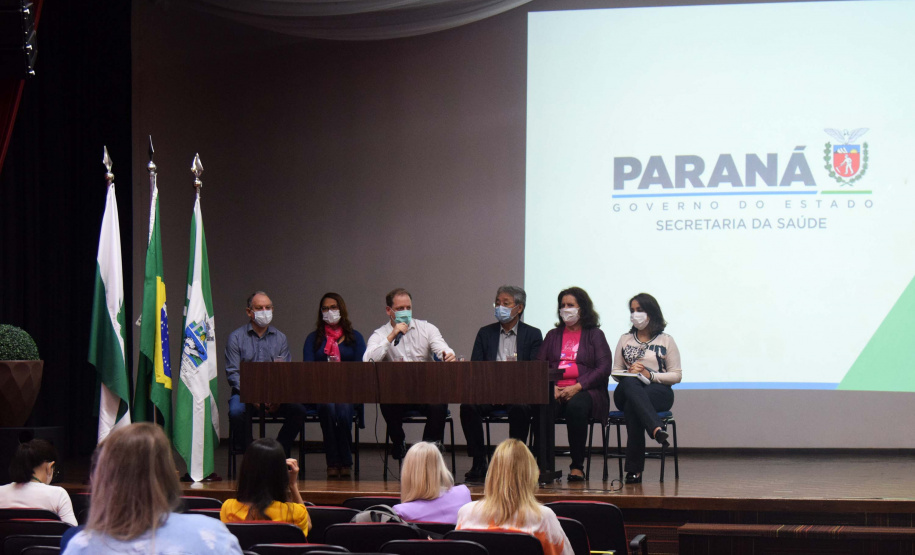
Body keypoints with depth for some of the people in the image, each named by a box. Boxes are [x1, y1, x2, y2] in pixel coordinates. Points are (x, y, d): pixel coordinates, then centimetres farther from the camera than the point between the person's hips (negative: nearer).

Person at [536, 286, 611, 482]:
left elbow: (604, 369, -1)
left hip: (585, 391, -3)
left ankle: (577, 466, -30)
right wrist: (551, 387, -8)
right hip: (555, 391, 3)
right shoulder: (553, 335, 24)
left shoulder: (594, 334, 13)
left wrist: (577, 387, -13)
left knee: (576, 406, -39)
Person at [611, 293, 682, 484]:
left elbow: (676, 375, 5)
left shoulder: (666, 341, 11)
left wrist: (649, 375, -10)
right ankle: (656, 429, -62)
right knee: (630, 384, -40)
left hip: (658, 391, -2)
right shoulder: (625, 340, 22)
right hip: (626, 393, 2)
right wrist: (630, 373, -6)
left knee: (632, 405, -39)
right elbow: (615, 372, 18)